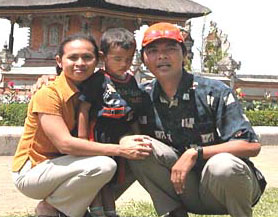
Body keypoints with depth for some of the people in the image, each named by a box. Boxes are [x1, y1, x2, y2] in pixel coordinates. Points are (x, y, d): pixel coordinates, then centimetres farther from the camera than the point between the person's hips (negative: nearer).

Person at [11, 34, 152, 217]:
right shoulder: (48, 94, -18)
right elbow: (65, 143, -28)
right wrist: (120, 150, -31)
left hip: (62, 165, 7)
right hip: (31, 172, -7)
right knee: (103, 165, -28)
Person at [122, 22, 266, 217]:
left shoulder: (214, 92, -14)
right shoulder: (143, 97, 0)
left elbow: (252, 146, -19)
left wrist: (195, 153, -25)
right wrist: (125, 140, -19)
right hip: (186, 191, 3)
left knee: (222, 165, -37)